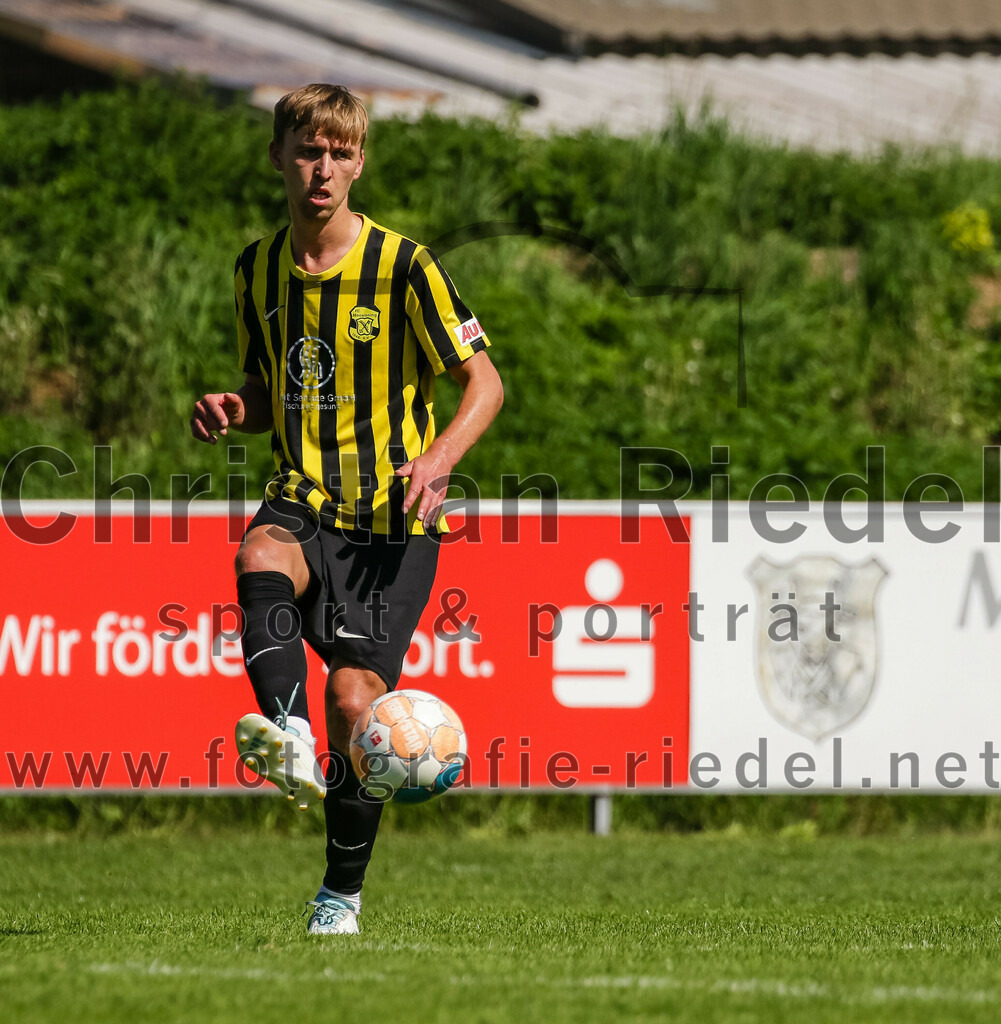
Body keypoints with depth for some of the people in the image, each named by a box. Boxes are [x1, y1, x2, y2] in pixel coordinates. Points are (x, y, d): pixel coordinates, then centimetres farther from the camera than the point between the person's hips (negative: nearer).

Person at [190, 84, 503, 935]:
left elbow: (485, 382, -5)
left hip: (392, 517, -3)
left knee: (354, 695, -12)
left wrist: (438, 458, -23)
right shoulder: (260, 270, 10)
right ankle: (290, 743, -51)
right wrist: (232, 412, -2)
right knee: (261, 557, -34)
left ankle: (343, 892, 7)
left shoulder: (401, 265, -6)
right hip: (305, 500, 3)